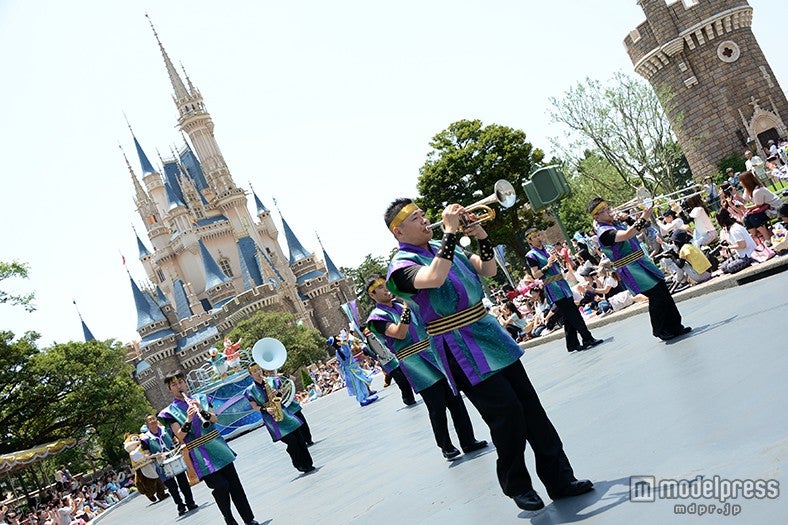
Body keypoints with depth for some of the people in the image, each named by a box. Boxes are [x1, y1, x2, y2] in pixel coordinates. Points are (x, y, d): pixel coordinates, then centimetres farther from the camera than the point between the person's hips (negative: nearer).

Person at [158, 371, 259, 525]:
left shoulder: (200, 399, 11)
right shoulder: (170, 412, 1)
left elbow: (215, 419, 2)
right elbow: (180, 437, -8)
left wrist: (201, 410, -16)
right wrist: (188, 419, -24)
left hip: (218, 448, 4)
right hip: (200, 454, -3)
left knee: (234, 483, 4)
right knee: (221, 486, -12)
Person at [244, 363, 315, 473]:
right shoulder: (250, 390, -1)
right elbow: (255, 407, -1)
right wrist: (265, 410, -18)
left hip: (283, 412, 4)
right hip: (271, 418, -4)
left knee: (300, 438, -1)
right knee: (291, 441, -11)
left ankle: (308, 464, 8)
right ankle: (300, 465, 3)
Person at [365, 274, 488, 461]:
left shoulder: (402, 304, 16)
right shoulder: (376, 317, -4)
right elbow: (400, 334, -20)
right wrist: (406, 307, -25)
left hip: (438, 361, 6)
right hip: (420, 370, -6)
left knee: (456, 401, 6)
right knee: (437, 408, -2)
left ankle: (468, 441, 16)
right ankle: (446, 447, 15)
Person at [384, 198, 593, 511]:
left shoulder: (442, 246, 12)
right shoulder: (402, 265, -11)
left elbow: (487, 271, 10)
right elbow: (434, 278, -32)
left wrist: (481, 235, -6)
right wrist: (450, 229, -28)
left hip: (491, 335, 7)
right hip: (462, 353, -7)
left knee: (531, 408, 7)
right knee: (507, 414, -9)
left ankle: (560, 479, 17)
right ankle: (517, 485, 12)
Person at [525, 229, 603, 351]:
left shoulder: (549, 248, 15)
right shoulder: (531, 255, -5)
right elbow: (535, 275, -11)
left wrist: (559, 257, 0)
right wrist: (547, 265, -21)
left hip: (563, 283, 7)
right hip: (553, 289, -7)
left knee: (569, 317, 8)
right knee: (573, 314, -8)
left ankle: (573, 344, 16)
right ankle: (587, 339, -4)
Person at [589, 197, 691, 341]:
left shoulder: (616, 223, 14)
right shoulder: (604, 232, -17)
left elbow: (634, 231, 25)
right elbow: (626, 235, -32)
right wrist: (643, 219, -31)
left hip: (641, 262, 9)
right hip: (630, 269, -9)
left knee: (664, 292, 9)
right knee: (656, 296, -9)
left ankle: (675, 326, 20)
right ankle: (659, 330, 7)